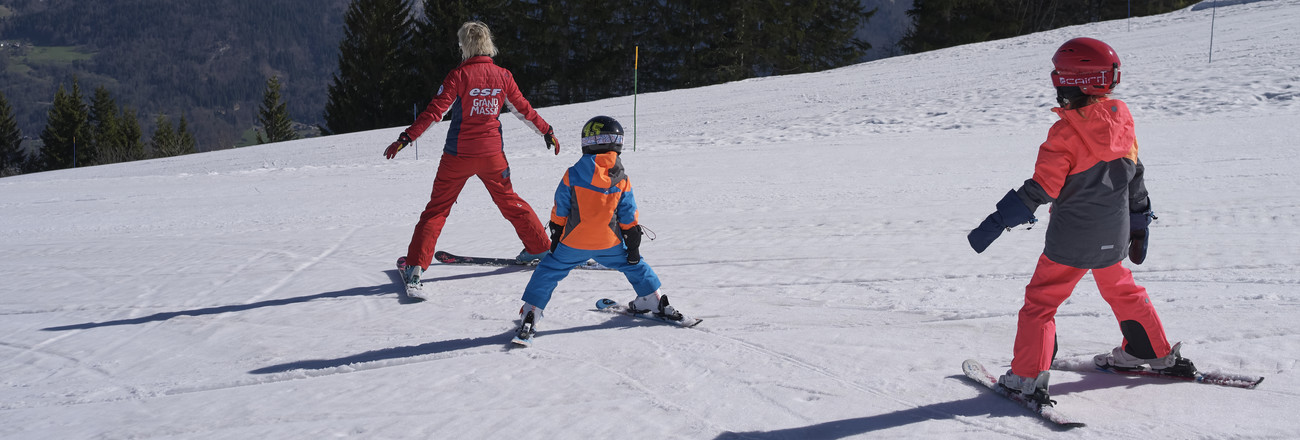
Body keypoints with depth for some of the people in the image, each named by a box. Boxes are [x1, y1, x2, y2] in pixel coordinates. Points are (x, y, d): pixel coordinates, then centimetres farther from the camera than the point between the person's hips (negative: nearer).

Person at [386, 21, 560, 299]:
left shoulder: (459, 75, -11)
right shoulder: (502, 76, 0)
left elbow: (435, 111, -16)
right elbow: (523, 109, 9)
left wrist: (406, 138, -15)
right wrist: (547, 131, 23)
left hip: (458, 155, -3)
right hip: (491, 153, 3)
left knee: (437, 209, 4)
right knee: (509, 202, 22)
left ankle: (414, 266, -3)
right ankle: (540, 248, 29)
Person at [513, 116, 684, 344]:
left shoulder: (573, 174, -7)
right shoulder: (622, 180, -3)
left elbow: (560, 211, 0)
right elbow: (629, 218, 2)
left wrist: (556, 238, 13)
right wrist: (633, 246, 11)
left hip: (573, 243, -1)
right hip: (609, 244, 1)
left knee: (549, 271, 10)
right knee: (633, 264, 23)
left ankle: (530, 313, 3)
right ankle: (655, 301, 33)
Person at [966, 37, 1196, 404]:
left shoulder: (1067, 133, -20)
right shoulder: (1121, 118, 0)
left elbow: (1041, 189, -23)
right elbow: (1134, 174, 10)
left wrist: (995, 224, -22)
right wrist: (1139, 223, 22)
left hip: (1071, 240, -6)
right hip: (1113, 236, 6)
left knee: (1040, 301, 3)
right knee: (1121, 290, 28)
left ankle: (1028, 378, -4)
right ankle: (1157, 353, 40)